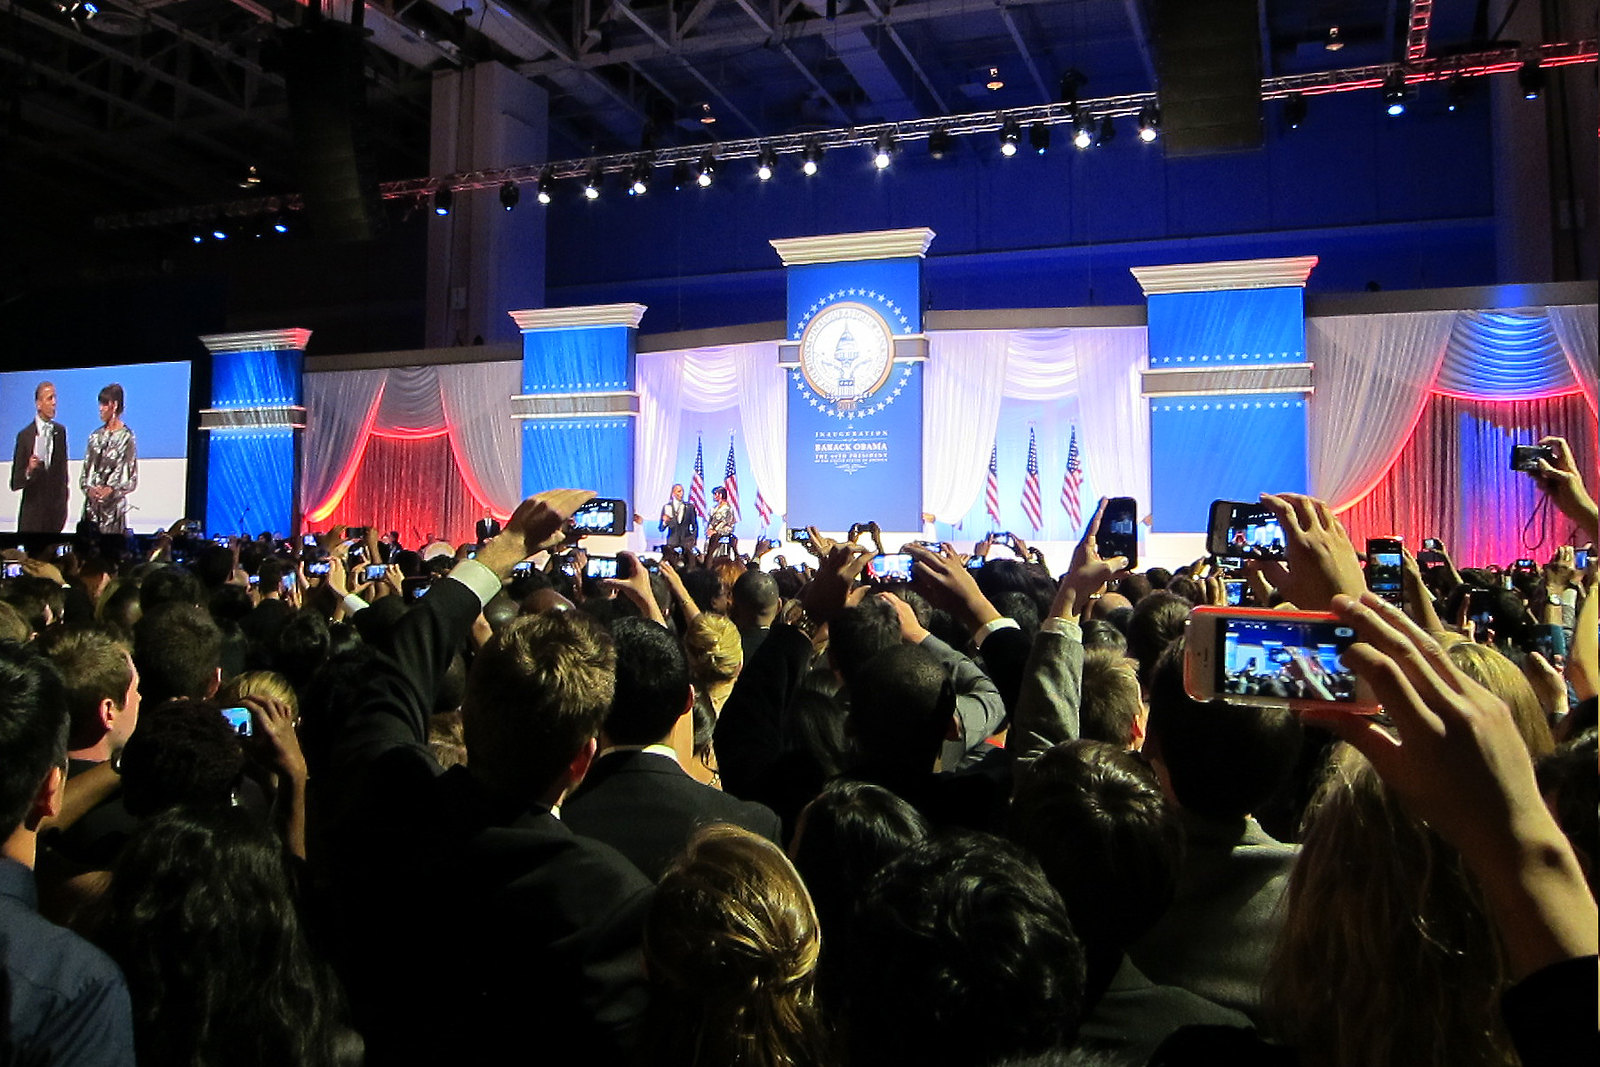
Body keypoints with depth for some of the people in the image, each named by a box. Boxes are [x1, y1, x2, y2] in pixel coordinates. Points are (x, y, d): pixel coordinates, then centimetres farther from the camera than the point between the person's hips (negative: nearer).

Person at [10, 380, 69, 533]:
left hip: (56, 511, 3)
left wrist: (64, 507, 11)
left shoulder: (60, 431, 5)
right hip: (33, 514, -3)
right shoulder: (24, 435, -7)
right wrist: (29, 471, -26)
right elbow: (15, 484, -6)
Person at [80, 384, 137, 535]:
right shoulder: (95, 436, 11)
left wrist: (111, 490, -17)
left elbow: (132, 480, -4)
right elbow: (85, 471, 13)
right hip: (91, 504, 5)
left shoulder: (126, 437, -4)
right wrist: (88, 488, -6)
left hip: (113, 506, -5)